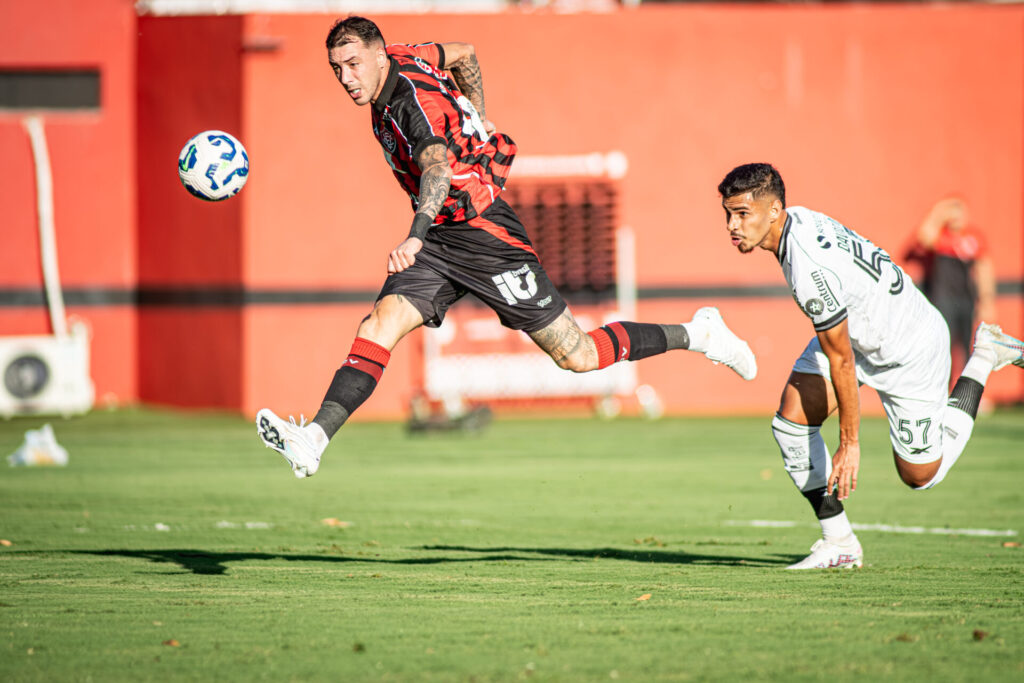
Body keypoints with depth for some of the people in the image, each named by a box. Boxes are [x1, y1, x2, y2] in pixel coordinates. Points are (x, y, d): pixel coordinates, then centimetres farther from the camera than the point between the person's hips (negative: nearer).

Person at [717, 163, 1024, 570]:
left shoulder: (810, 270, -38)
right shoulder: (797, 221, -12)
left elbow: (841, 360, -28)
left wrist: (849, 444, -18)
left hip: (909, 349, -8)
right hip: (855, 328, 8)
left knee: (920, 474, 8)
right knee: (792, 419, -10)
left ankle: (983, 361, 22)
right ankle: (839, 543, 0)